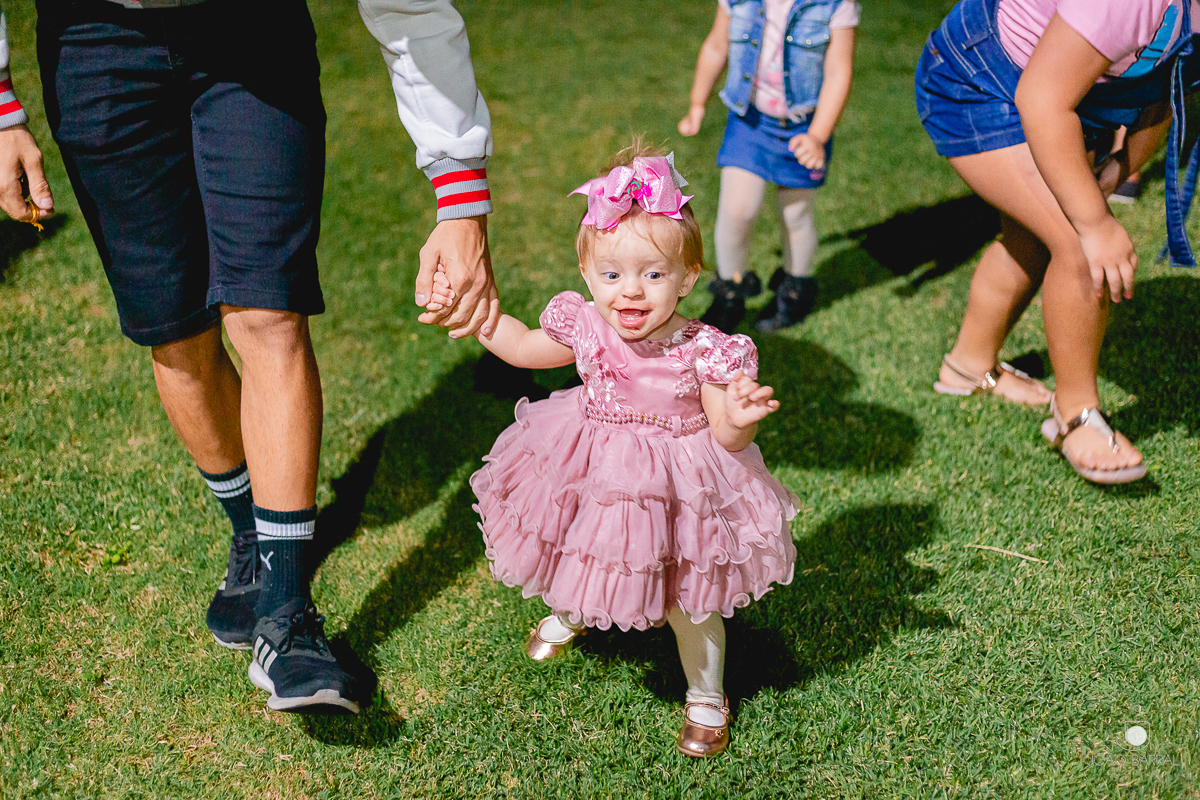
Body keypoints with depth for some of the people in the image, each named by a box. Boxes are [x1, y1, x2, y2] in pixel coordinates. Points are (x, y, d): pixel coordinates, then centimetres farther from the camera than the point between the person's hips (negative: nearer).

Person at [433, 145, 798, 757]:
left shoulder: (705, 352, -27)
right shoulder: (584, 328, -16)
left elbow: (726, 436, -19)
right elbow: (524, 348, 5)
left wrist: (741, 420, -41)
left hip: (675, 486, -3)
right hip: (590, 476, 4)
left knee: (689, 602, 12)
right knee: (579, 554, 28)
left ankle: (706, 696, 39)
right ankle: (568, 614, 65)